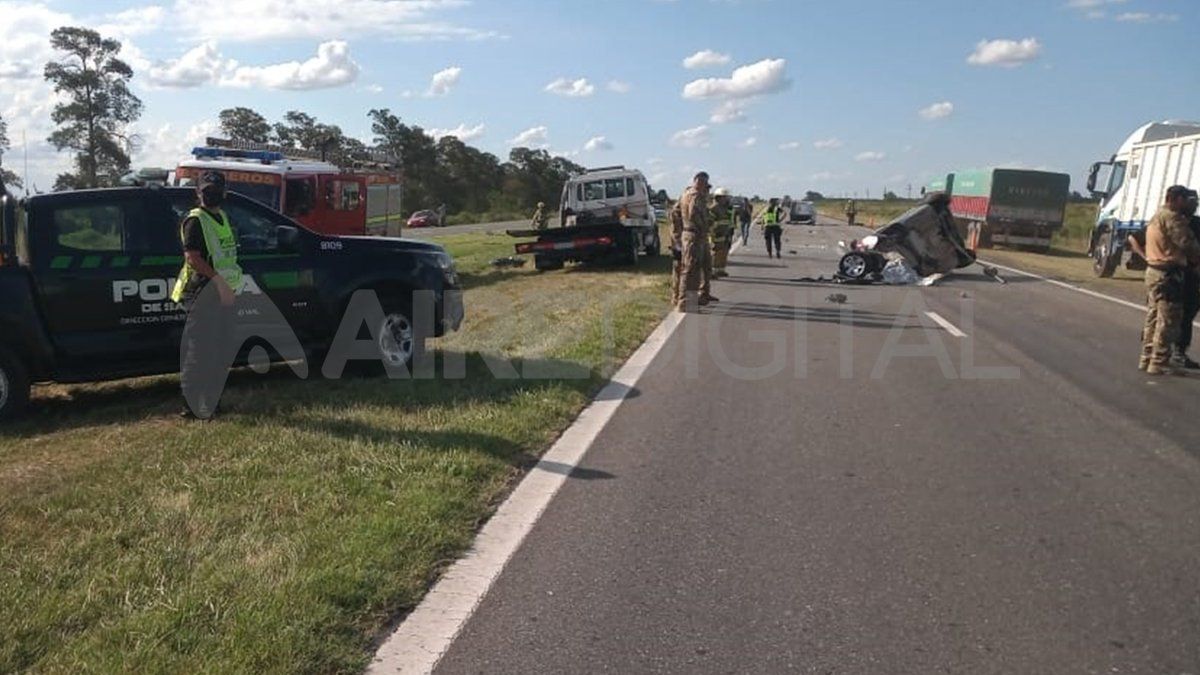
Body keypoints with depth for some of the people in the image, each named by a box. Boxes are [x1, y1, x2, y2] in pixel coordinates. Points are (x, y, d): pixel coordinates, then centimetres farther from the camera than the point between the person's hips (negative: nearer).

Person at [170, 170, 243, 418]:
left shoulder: (222, 217, 17)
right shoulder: (195, 220, -9)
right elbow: (192, 257, -19)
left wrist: (231, 285, 14)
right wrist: (218, 279, -25)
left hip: (224, 292, 9)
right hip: (204, 291, -9)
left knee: (220, 351, 15)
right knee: (199, 351, -6)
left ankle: (212, 401, 25)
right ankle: (193, 406, -1)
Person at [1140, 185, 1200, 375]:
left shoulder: (1156, 216, 18)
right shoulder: (1171, 217, -14)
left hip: (1153, 271, 10)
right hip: (1167, 274, -10)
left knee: (1154, 317, 15)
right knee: (1168, 320, -7)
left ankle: (1147, 359, 19)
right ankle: (1159, 363, -5)